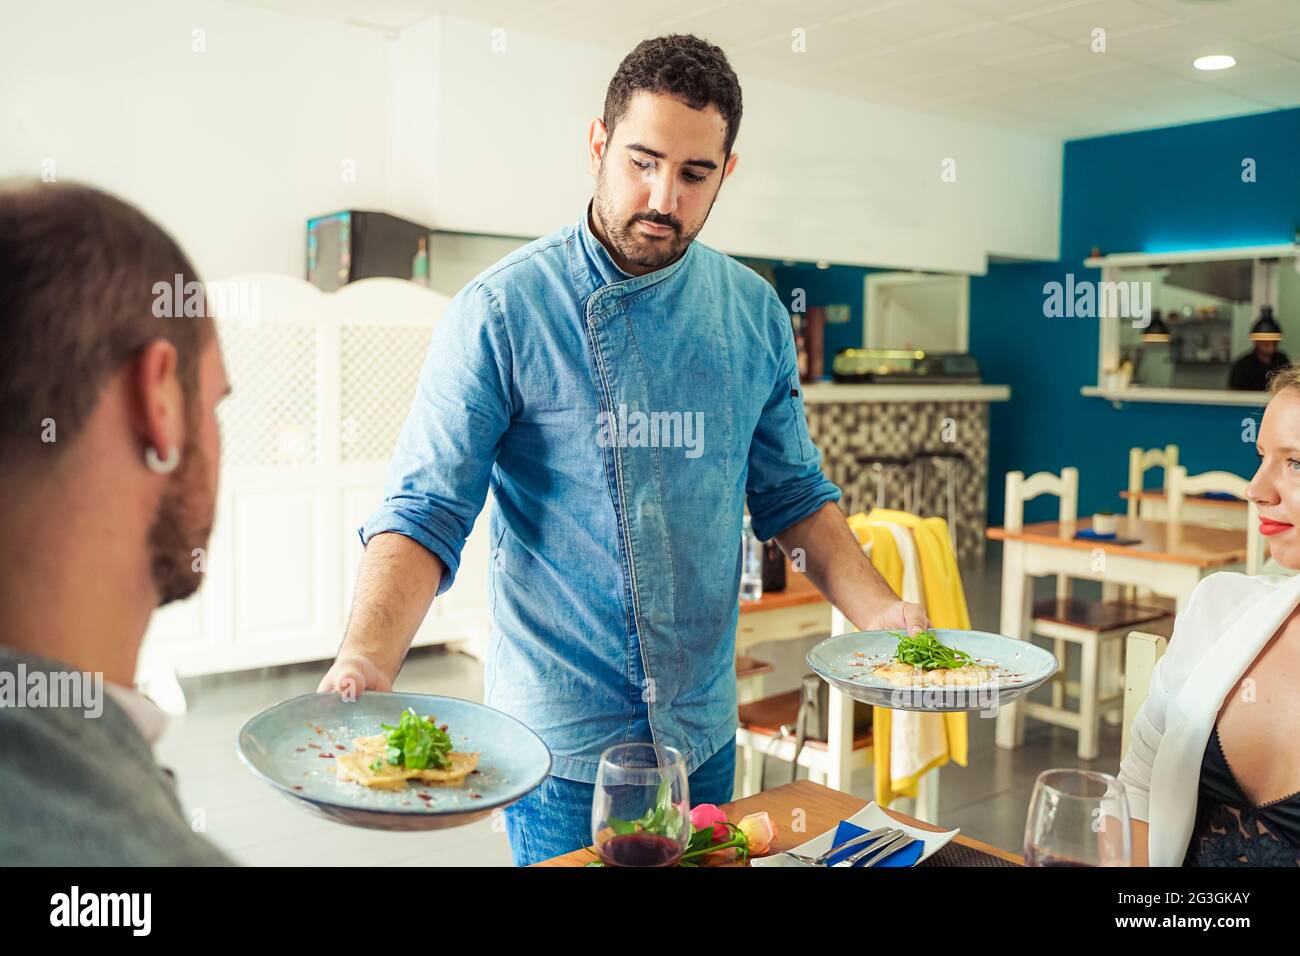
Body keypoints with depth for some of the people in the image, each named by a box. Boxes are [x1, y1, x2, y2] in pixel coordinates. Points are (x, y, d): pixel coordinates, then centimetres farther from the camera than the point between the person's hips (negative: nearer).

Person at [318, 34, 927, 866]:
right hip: (561, 741, -4)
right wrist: (366, 659, -31)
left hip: (704, 730, 5)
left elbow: (792, 494, 8)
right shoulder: (501, 312, -14)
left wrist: (879, 610, -6)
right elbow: (426, 511, -15)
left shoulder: (754, 313, 1)